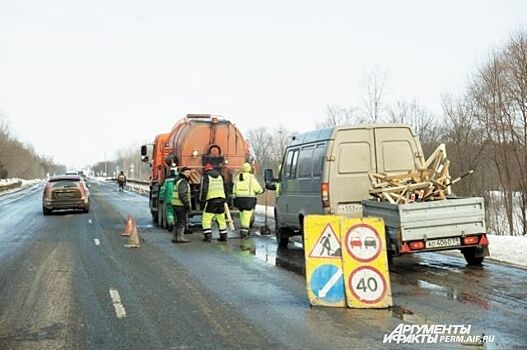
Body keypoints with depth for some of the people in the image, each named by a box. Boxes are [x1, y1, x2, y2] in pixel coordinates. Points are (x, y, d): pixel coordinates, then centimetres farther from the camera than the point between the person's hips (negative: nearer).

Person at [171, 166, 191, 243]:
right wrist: (187, 205, -21)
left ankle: (175, 237, 17)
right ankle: (180, 238, -3)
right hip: (180, 205, -10)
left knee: (179, 222, 15)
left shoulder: (178, 181, 19)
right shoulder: (183, 182, -14)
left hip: (176, 204, 10)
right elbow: (182, 195, -23)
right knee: (182, 222, -5)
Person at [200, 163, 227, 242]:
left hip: (211, 200, -6)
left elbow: (204, 190, -8)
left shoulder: (205, 176, 1)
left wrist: (202, 201, -4)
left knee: (206, 219, 0)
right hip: (221, 199, 6)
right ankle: (223, 236, 14)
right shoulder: (219, 176, 20)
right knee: (221, 219, 13)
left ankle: (208, 236, -7)